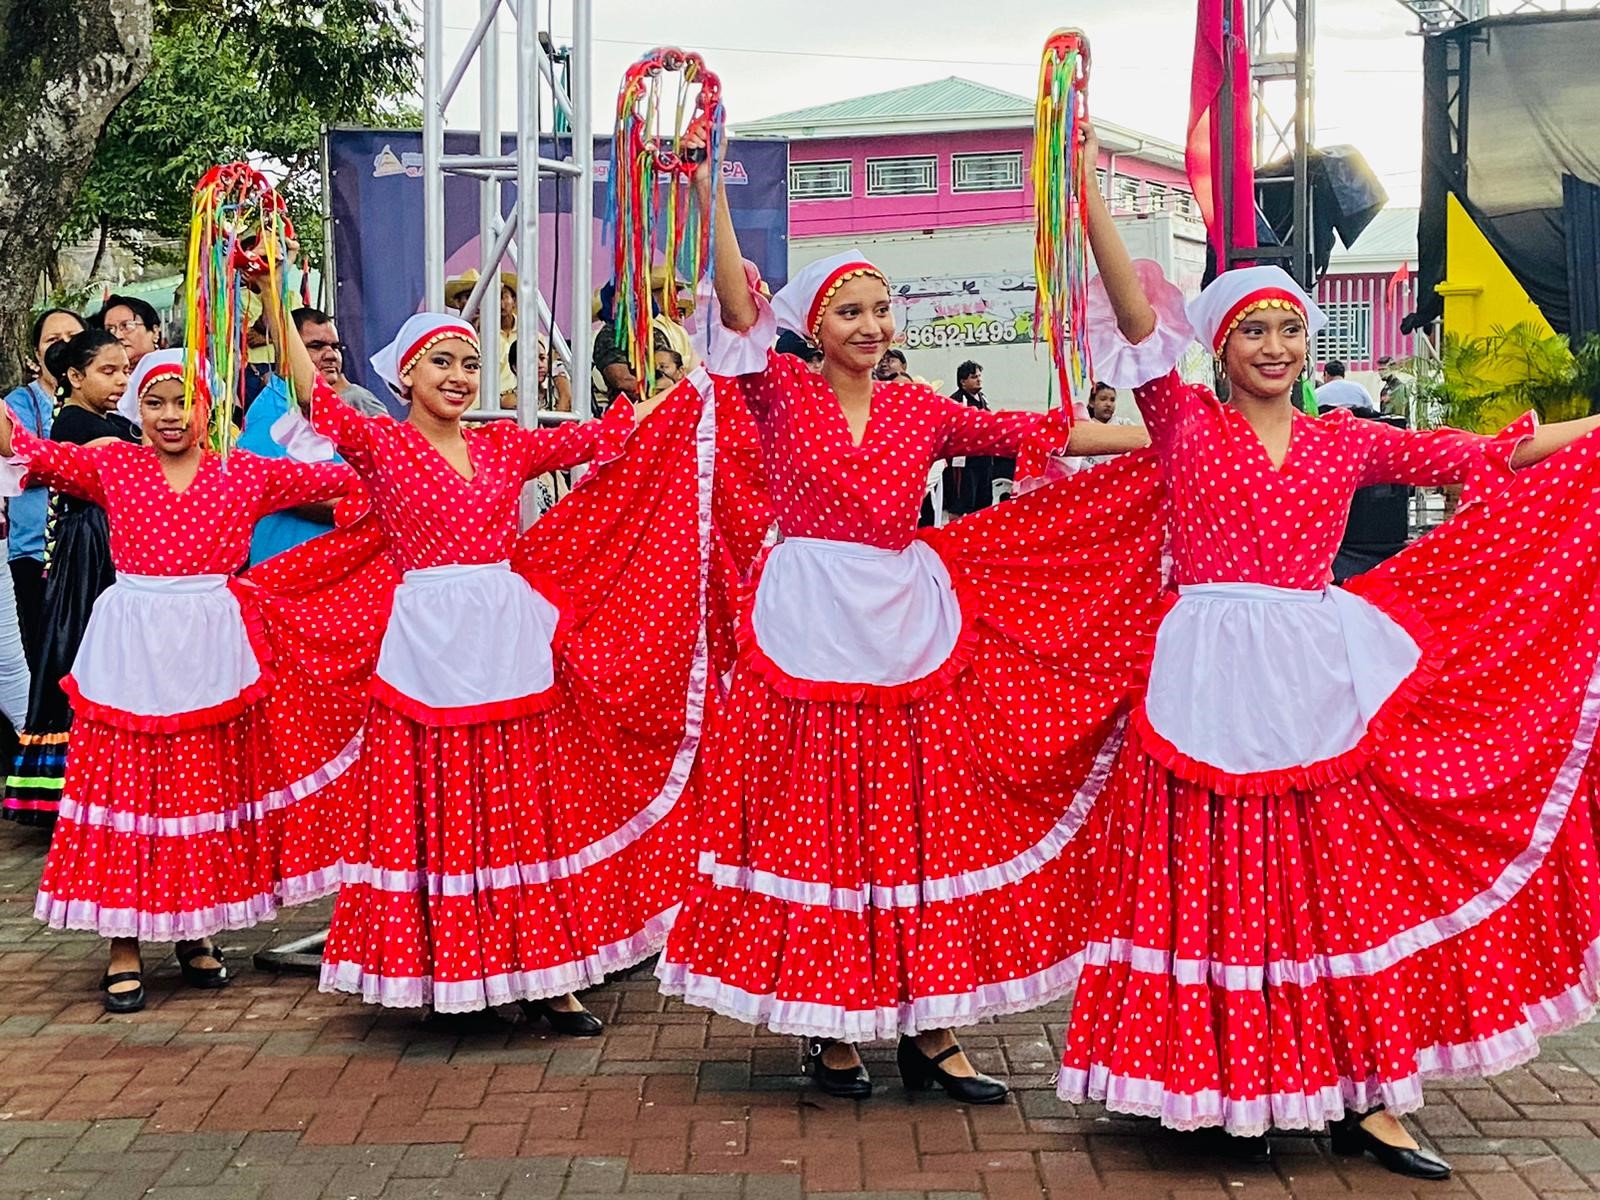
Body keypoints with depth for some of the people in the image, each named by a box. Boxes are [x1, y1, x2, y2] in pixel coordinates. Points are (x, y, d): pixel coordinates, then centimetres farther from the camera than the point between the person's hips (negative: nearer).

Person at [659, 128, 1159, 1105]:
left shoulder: (920, 410, 10)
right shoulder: (780, 391, 1)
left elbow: (1029, 433, 8)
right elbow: (739, 308, -14)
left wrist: (1166, 442, 6)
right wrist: (709, 192, -24)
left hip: (908, 624, 3)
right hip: (808, 626, -3)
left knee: (920, 822, 5)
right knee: (813, 823, 1)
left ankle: (928, 1027, 13)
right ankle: (828, 1023, 14)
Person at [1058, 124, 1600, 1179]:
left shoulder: (1343, 441, 12)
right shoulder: (1185, 423, 4)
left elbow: (1479, 456, 13)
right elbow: (1136, 314, -7)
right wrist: (1085, 179, -14)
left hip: (1319, 680, 3)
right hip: (1211, 683, -2)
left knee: (1340, 882, 3)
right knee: (1216, 886, 0)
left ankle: (1362, 1098, 11)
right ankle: (1225, 1089, 13)